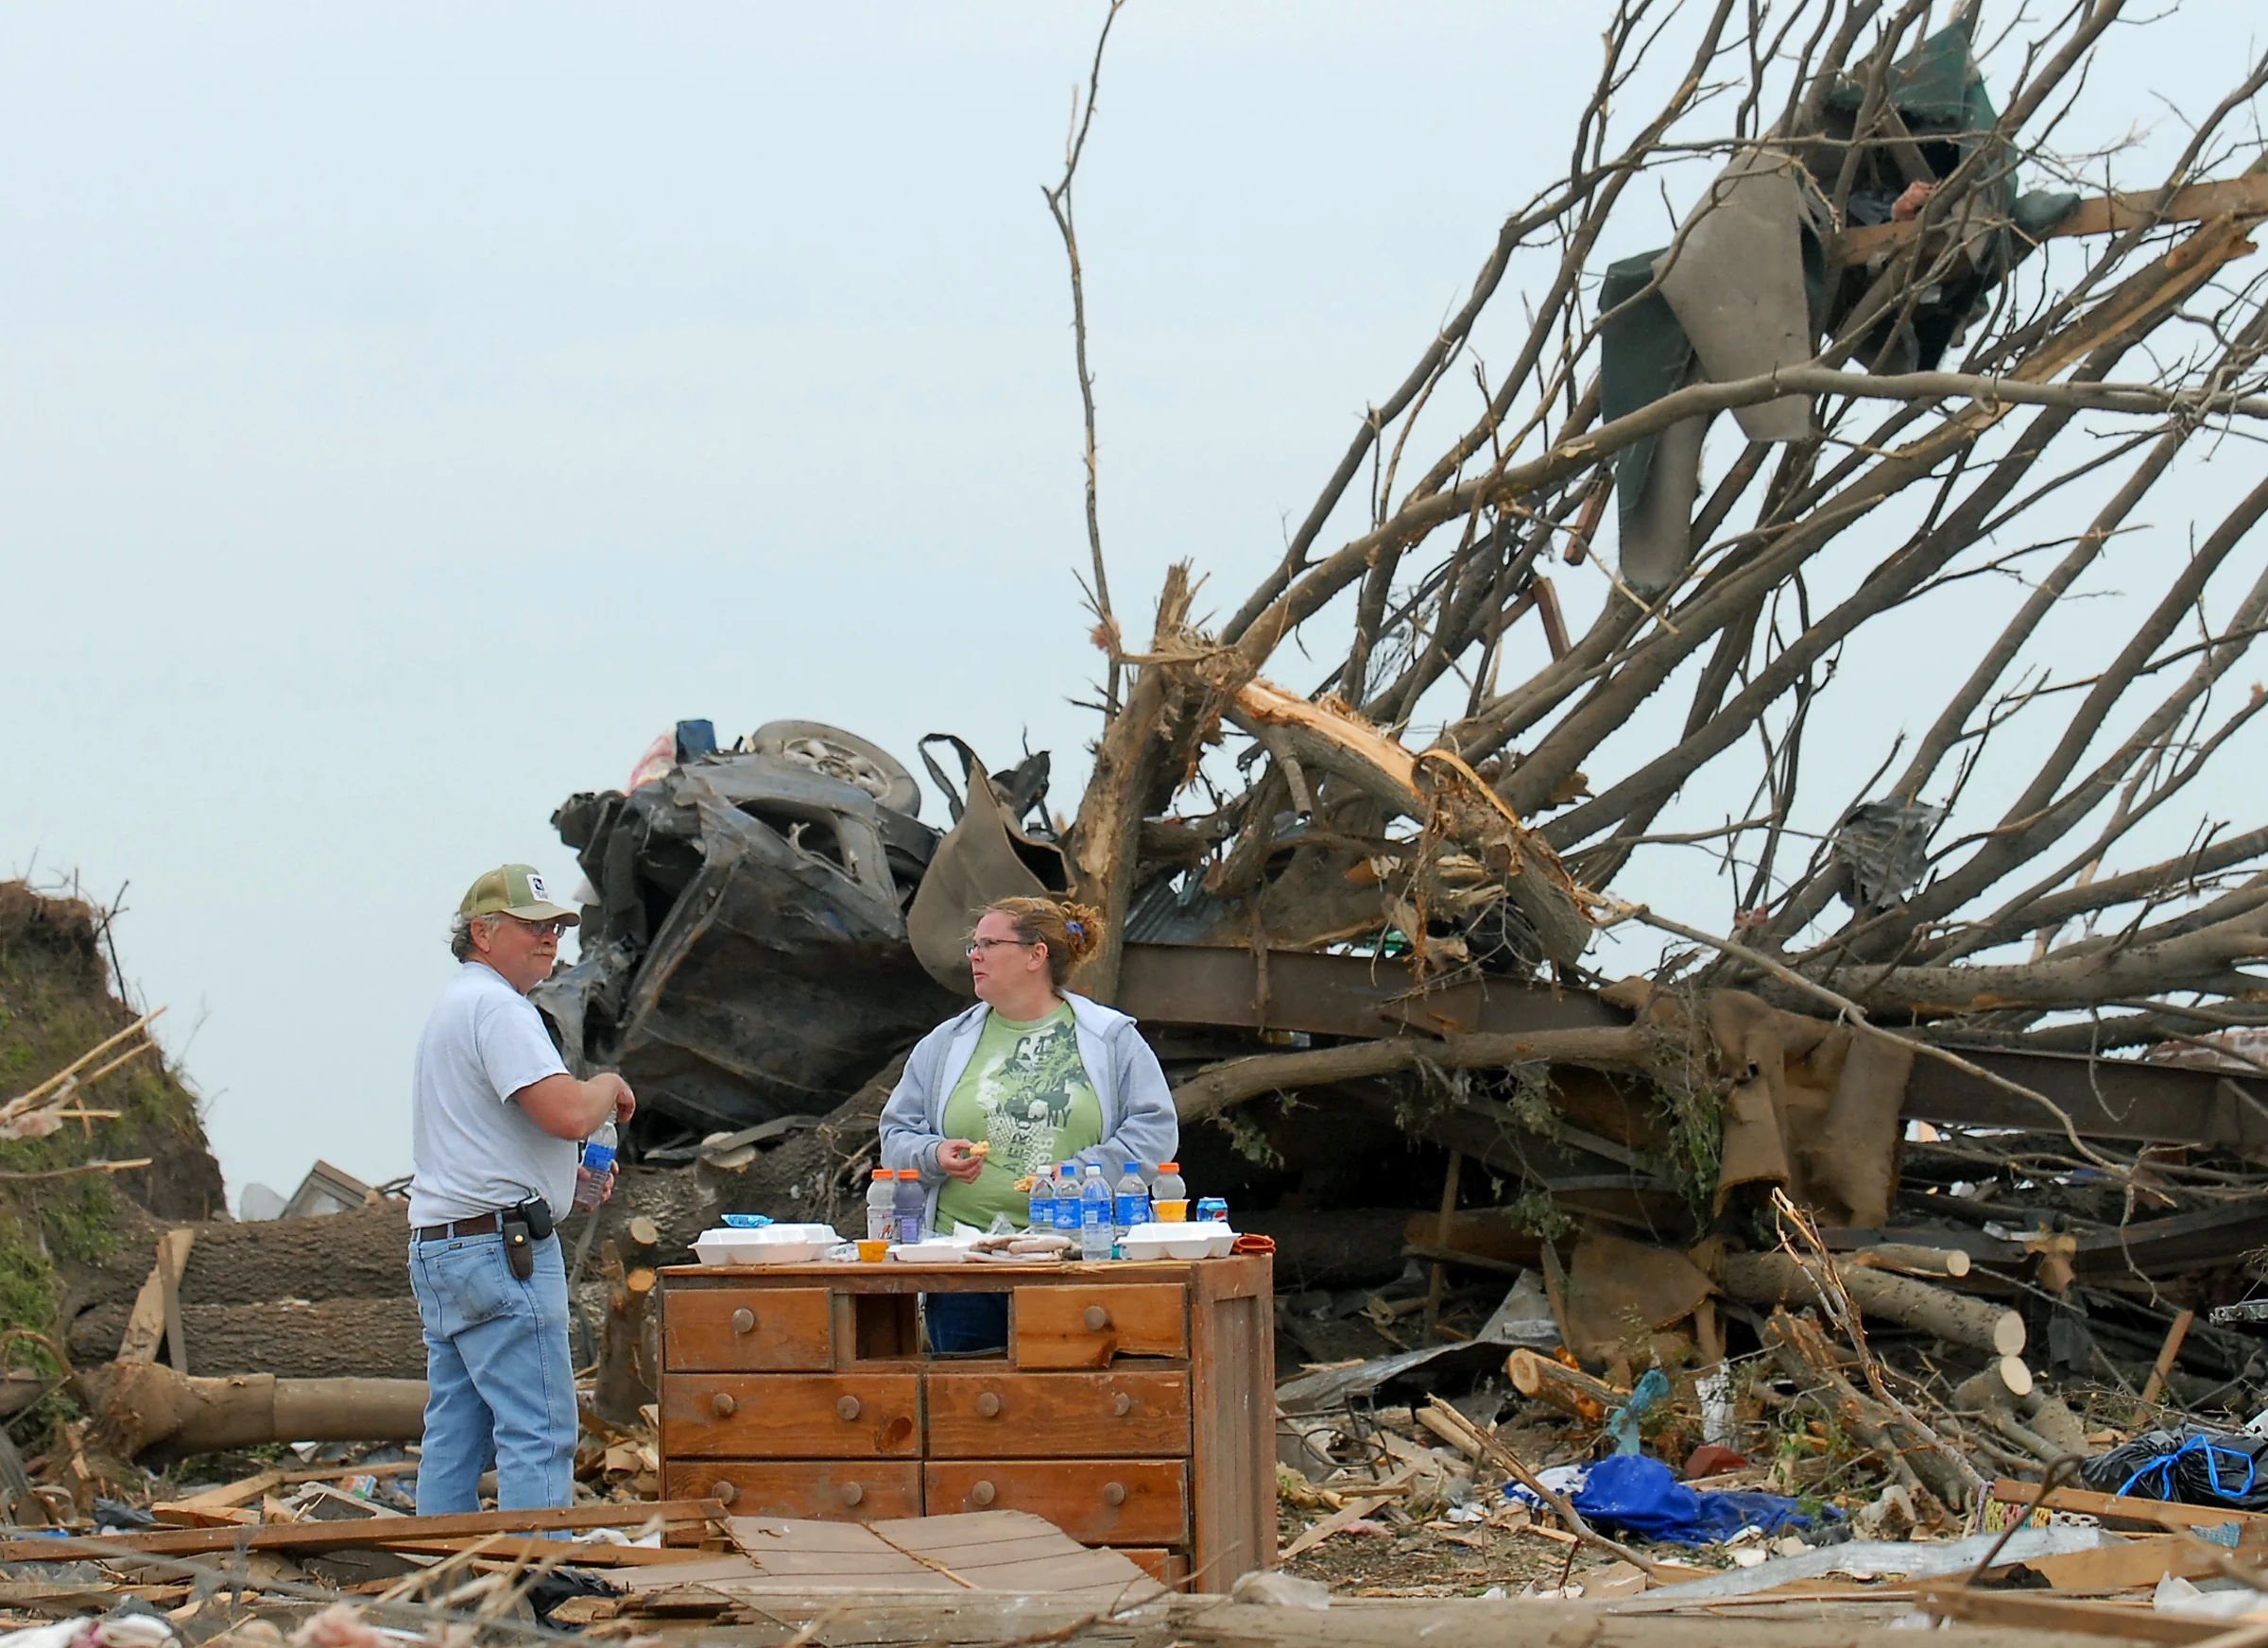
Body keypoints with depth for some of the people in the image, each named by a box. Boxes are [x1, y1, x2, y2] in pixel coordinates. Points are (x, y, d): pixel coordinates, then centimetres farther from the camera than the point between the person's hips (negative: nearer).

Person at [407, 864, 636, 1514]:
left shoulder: (455, 1003, 21)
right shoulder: (495, 1005, -13)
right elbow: (569, 1114, -24)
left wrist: (565, 1168, 18)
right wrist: (610, 1087, -3)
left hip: (436, 1244, 11)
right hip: (501, 1247, -11)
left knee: (455, 1436, 10)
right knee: (538, 1434, -11)